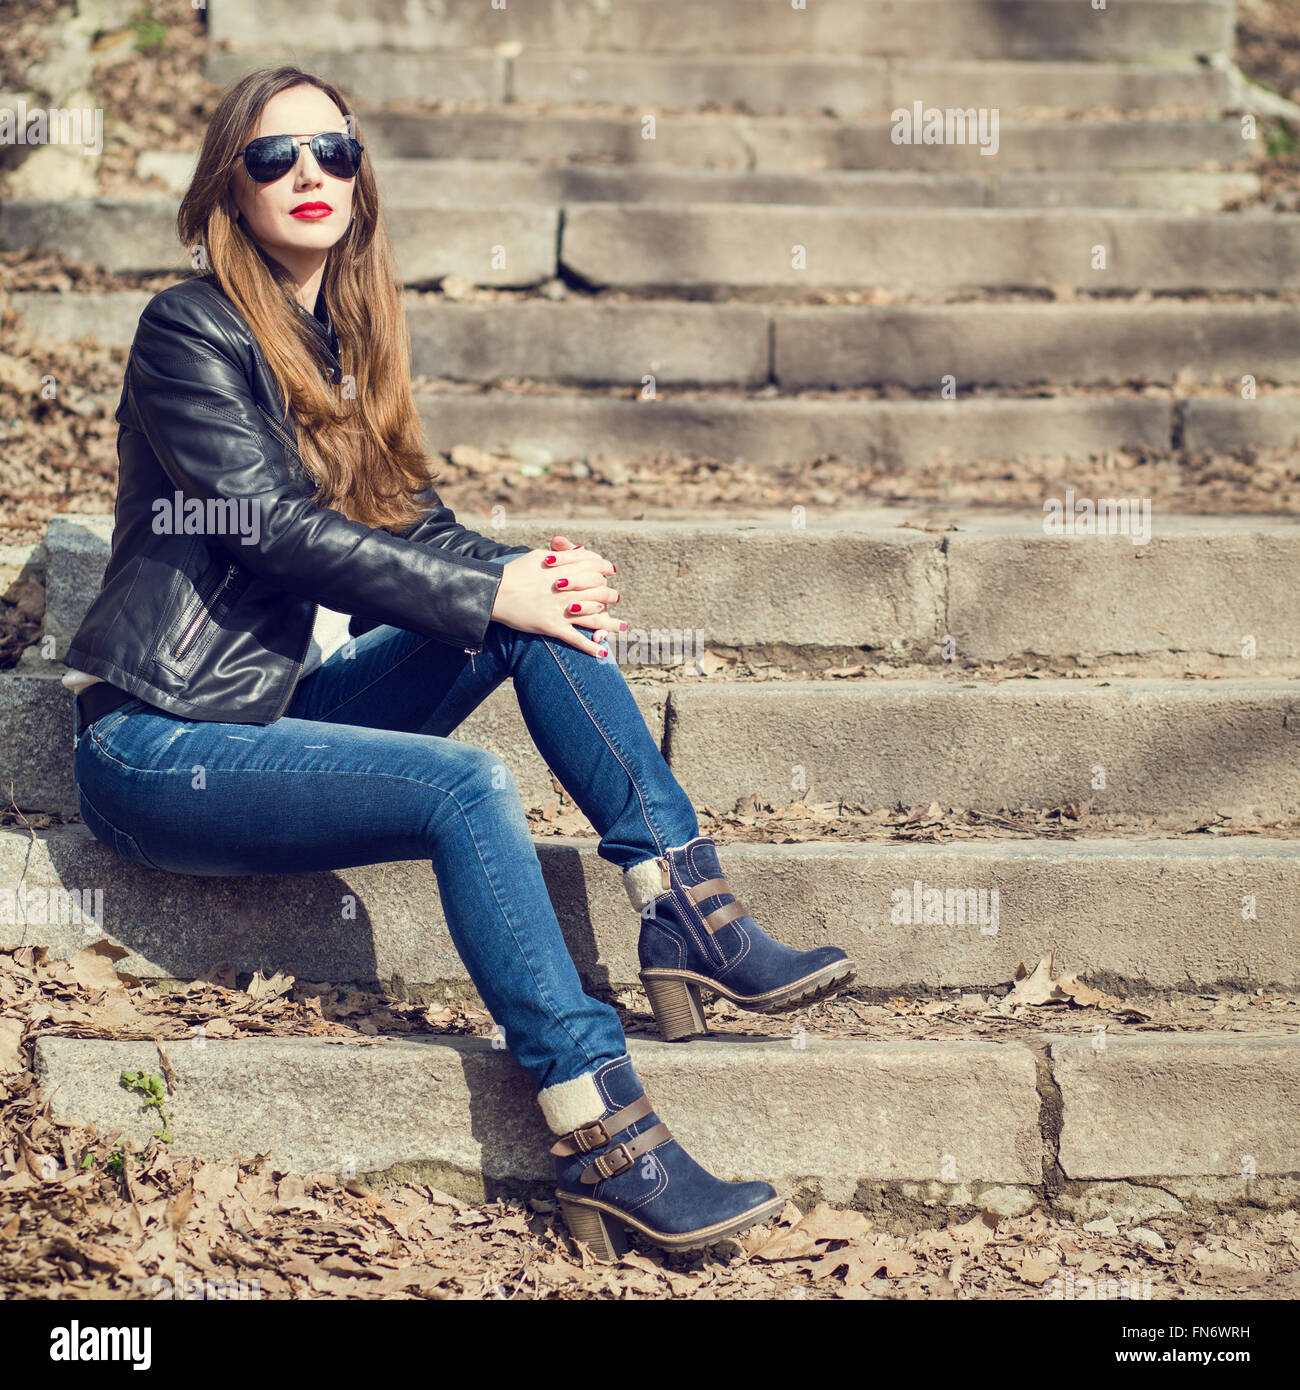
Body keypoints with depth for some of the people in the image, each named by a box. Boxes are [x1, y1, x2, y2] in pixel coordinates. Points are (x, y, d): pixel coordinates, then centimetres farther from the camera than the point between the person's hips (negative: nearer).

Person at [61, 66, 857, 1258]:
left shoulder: (348, 338, 12)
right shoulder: (193, 331, -11)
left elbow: (418, 524, 9)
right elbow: (280, 527, -21)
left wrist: (537, 574, -12)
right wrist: (492, 593, -22)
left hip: (290, 705, 7)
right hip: (161, 746, -7)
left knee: (537, 598, -12)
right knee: (467, 788, -29)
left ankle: (690, 918, -17)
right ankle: (607, 1148, -32)